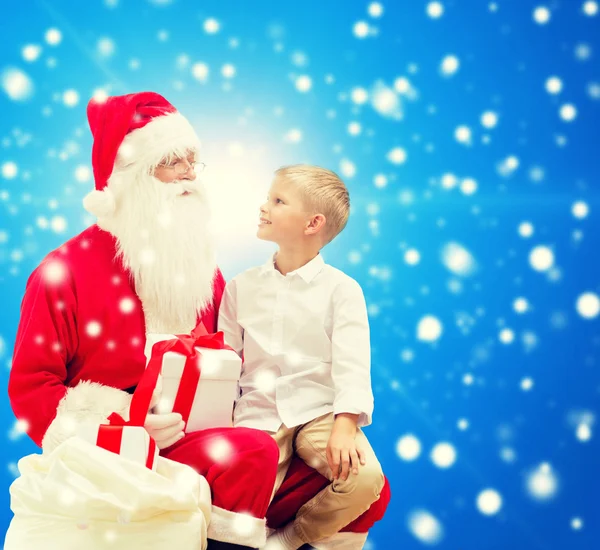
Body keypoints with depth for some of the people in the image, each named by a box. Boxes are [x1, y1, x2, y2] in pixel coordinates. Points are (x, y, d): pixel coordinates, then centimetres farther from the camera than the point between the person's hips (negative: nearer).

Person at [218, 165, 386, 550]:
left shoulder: (341, 289, -1)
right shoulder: (242, 287, 9)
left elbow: (351, 366, -9)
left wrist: (345, 425, -23)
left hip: (320, 413, -1)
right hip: (258, 415, 2)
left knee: (365, 478, -26)